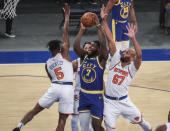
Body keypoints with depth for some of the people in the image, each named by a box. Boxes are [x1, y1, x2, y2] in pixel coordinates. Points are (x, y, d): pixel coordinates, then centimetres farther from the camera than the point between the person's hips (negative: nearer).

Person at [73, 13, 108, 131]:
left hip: (97, 96, -5)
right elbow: (76, 46, -10)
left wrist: (98, 25, -24)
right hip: (83, 95, 5)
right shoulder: (84, 57, 5)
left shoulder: (101, 59, -9)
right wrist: (82, 29, -13)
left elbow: (103, 44, -24)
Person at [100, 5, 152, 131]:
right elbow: (110, 40, -2)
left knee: (141, 121, 12)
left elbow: (139, 55, -24)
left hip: (124, 101, -1)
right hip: (109, 102, 1)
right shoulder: (116, 59, 4)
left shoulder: (133, 67, -3)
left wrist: (133, 38, -36)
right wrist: (104, 20, -7)